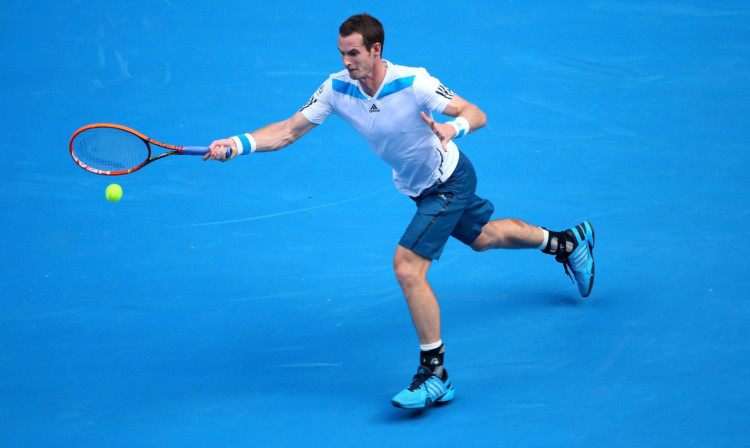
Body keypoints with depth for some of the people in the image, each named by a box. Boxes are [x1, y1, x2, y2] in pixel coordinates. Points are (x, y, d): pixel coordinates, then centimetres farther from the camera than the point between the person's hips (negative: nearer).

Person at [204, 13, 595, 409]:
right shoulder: (337, 88, -16)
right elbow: (289, 130, -14)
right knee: (484, 237, 29)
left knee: (407, 267, -22)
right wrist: (239, 144, -29)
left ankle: (434, 375, -12)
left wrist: (453, 128, -51)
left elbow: (476, 114, -28)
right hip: (420, 187, 7)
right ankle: (568, 241, 56)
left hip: (449, 182, -7)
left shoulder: (413, 83, -32)